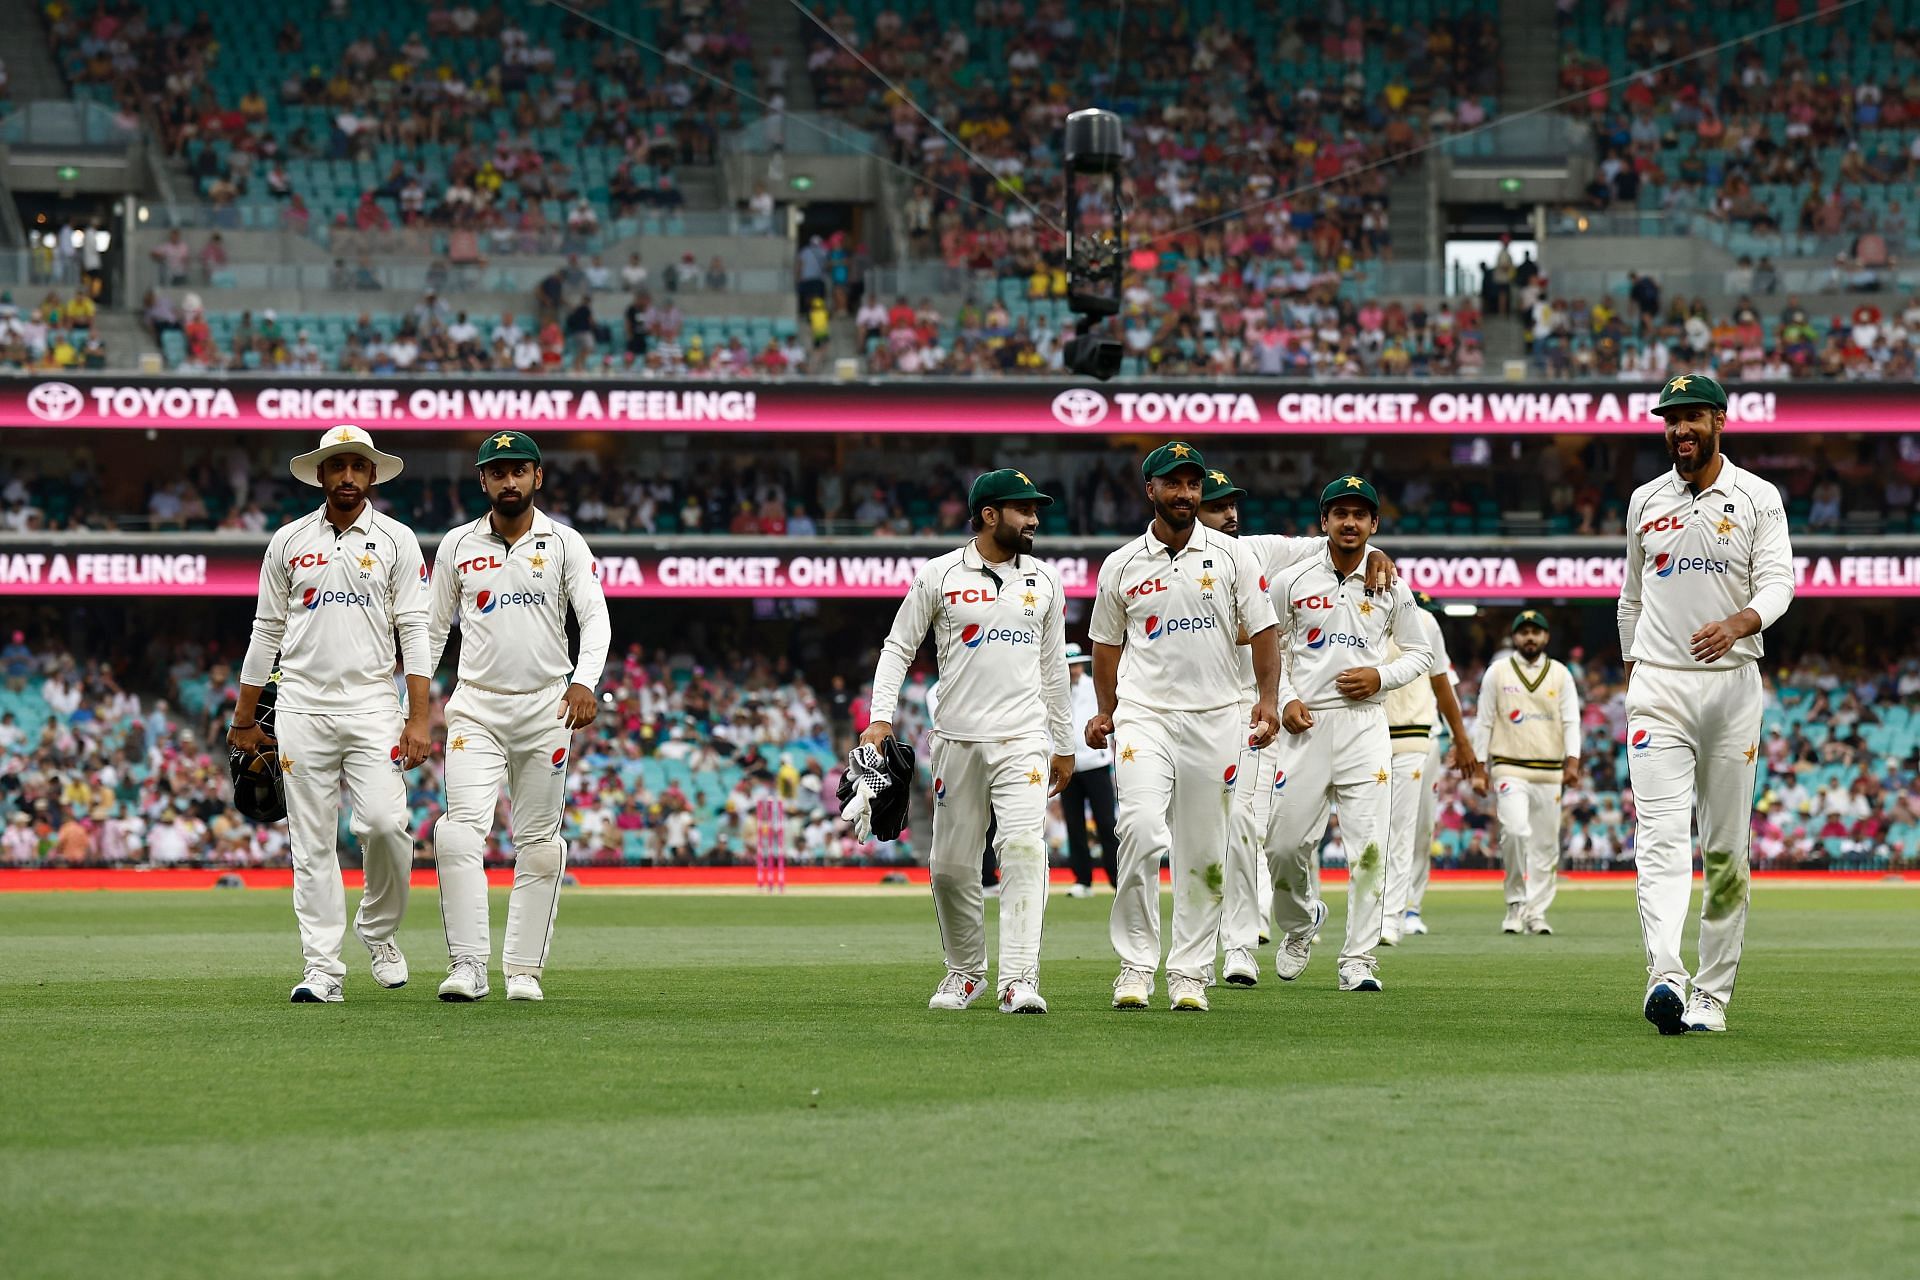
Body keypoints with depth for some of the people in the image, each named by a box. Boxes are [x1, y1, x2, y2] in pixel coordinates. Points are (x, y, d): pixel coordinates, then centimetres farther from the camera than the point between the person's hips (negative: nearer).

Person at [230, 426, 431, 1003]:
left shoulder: (396, 540, 4)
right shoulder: (288, 542, 9)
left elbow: (414, 630, 0)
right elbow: (267, 630, 13)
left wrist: (418, 718, -9)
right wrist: (244, 719, 12)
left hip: (372, 704, -2)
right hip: (301, 706, 2)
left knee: (384, 822, -15)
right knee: (311, 841, -1)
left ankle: (379, 931, 10)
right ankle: (323, 970, 0)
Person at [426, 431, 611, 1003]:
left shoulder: (564, 544, 3)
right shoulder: (457, 545, 7)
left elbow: (595, 616, -6)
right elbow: (434, 628, 14)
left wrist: (585, 681, -24)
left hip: (546, 708, 0)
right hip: (475, 709, 0)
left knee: (538, 842, 2)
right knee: (461, 832, -16)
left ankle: (525, 970, 8)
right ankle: (468, 967, -18)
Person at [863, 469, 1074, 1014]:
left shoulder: (1045, 581, 11)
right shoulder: (940, 576, 1)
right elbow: (897, 648, 3)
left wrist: (1064, 745, 19)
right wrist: (880, 719, -10)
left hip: (1023, 742, 1)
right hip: (956, 742, -1)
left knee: (1023, 849, -17)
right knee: (951, 865, 3)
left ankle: (1019, 979, -22)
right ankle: (966, 972, 23)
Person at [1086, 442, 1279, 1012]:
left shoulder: (1232, 557, 5)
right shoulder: (1122, 565, 7)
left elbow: (1262, 632, 4)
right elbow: (1107, 644, 16)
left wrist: (1267, 701, -9)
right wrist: (1105, 711, 4)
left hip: (1215, 718, 1)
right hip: (1144, 714, -1)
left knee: (1203, 853, 3)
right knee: (1141, 829, -20)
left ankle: (1189, 974, 11)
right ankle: (1136, 965, -14)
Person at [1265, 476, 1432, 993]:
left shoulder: (1391, 588, 7)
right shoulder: (1293, 582, 5)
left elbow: (1421, 654, 14)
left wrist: (1381, 677, -5)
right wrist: (1285, 699, -4)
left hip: (1365, 723, 0)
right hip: (1306, 723, 0)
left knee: (1368, 845, -9)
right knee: (1284, 843, -2)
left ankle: (1358, 960, -4)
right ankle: (1301, 921, 28)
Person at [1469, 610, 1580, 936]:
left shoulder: (1560, 674, 11)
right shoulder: (1497, 673, 7)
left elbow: (1571, 721, 5)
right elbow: (1483, 722, 7)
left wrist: (1572, 761, -10)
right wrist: (1478, 769, 0)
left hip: (1550, 773, 2)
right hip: (1510, 770, -2)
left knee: (1545, 844, 2)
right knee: (1516, 830, -22)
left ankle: (1536, 912, 10)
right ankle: (1516, 901, -9)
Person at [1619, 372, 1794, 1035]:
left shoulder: (1758, 498, 2)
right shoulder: (1645, 502, 11)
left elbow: (1778, 583, -10)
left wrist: (1737, 624, -29)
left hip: (1732, 682, -1)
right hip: (1658, 687, 1)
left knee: (1727, 847, 3)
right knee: (1661, 838, -15)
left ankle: (1712, 994, 9)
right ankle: (1665, 978, -30)